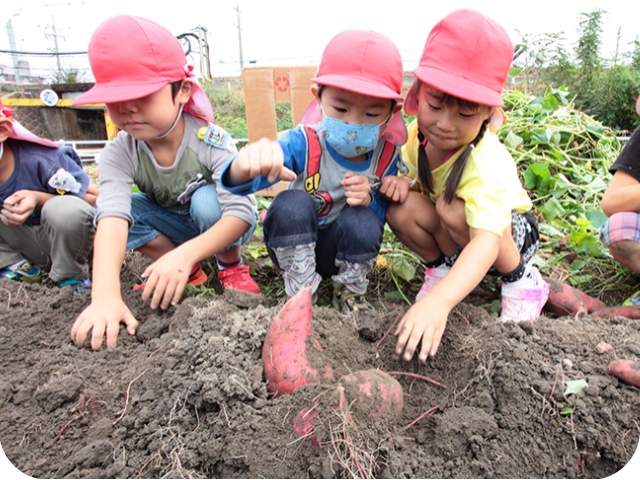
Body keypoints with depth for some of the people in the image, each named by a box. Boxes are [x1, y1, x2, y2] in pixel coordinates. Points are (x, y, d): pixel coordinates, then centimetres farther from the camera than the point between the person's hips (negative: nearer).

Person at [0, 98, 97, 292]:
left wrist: (39, 199, -31)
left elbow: (97, 198, -20)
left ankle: (70, 276, -11)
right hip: (23, 245, 5)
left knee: (66, 210, -36)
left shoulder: (41, 160, -26)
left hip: (64, 239, -4)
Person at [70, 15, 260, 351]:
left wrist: (186, 254, -52)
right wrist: (105, 296, -52)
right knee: (114, 206, -21)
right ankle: (191, 273, -5)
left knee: (206, 198, -35)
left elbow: (241, 213, -37)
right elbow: (112, 218, -37)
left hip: (221, 224, -3)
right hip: (174, 226, 4)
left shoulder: (211, 141, -29)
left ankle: (230, 266, -6)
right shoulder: (118, 155, -21)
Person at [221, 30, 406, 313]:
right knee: (292, 203, -32)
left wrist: (369, 199, -28)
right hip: (293, 246, -1)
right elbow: (238, 181, -39)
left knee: (364, 223, -30)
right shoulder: (304, 143, -24)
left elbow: (385, 213, -4)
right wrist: (246, 165, -65)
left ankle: (350, 290, 0)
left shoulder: (387, 155, -14)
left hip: (342, 250, 2)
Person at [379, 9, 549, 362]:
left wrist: (439, 300, -66)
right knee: (401, 209, -25)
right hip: (453, 235, 4)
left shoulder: (486, 163, -37)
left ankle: (520, 280, -10)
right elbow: (412, 178, 2)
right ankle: (442, 266, 4)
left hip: (511, 233, -4)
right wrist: (401, 182, -24)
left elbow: (486, 241, -50)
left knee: (453, 209, -36)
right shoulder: (418, 134, -18)